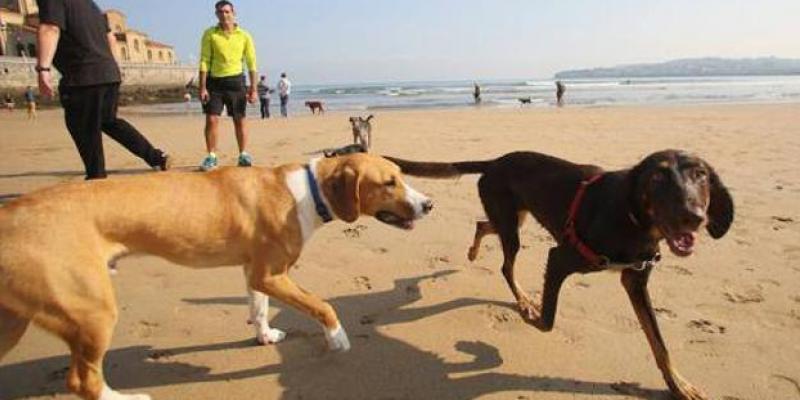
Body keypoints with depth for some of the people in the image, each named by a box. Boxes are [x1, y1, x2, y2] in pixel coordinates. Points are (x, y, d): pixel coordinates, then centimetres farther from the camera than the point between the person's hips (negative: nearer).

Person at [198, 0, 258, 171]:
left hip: (235, 81, 0)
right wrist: (202, 87, -9)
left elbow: (251, 63, 3)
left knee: (240, 120, 4)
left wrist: (253, 88, -2)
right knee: (211, 119, -5)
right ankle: (211, 157, 3)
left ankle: (243, 155, 15)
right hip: (214, 81, 0)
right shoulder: (209, 34, 0)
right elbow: (204, 61, -2)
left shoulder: (244, 36, 2)